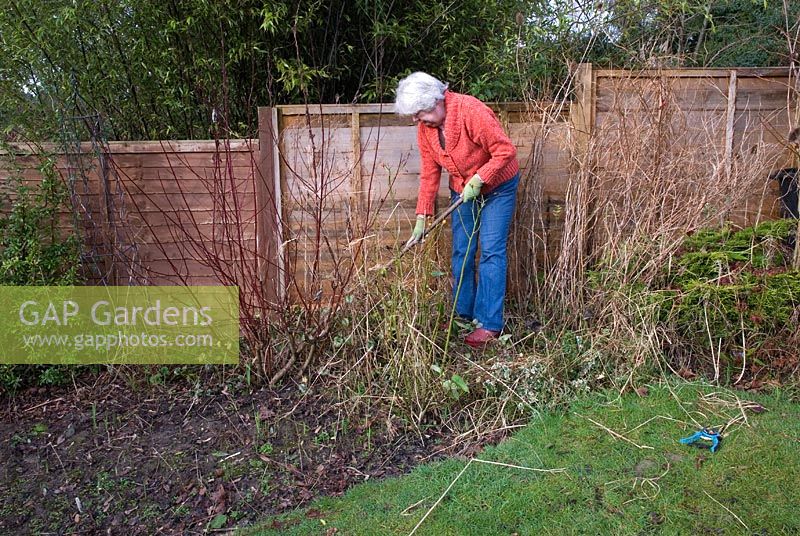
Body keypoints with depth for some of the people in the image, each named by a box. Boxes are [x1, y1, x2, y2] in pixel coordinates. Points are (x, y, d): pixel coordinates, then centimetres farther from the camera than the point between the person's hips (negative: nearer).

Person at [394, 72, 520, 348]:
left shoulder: (471, 111, -28)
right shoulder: (425, 126, -7)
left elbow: (506, 150, -26)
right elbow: (429, 172, -1)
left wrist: (477, 180, -28)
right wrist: (422, 216, -4)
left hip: (496, 186, -6)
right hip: (462, 190, 7)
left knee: (491, 252, -9)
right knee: (461, 253, 8)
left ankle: (490, 323, -3)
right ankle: (463, 315, 21)